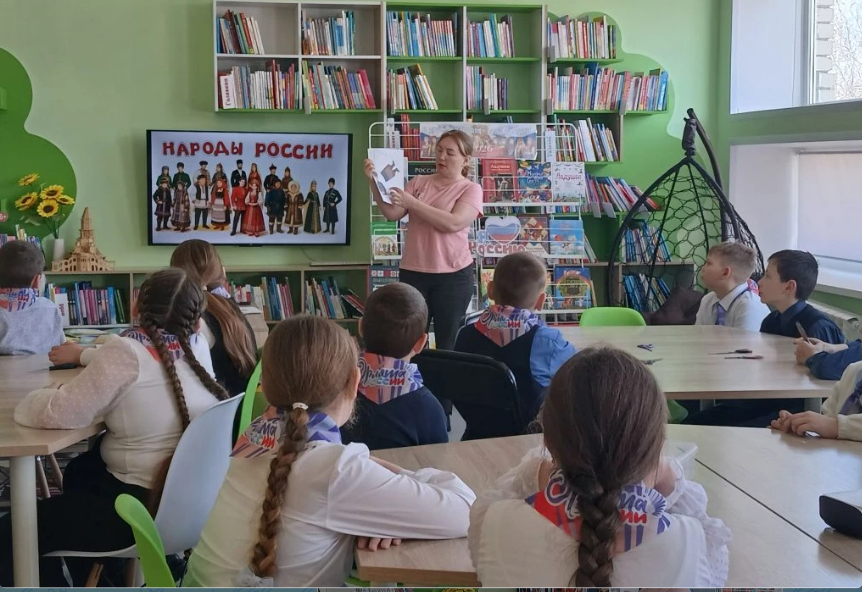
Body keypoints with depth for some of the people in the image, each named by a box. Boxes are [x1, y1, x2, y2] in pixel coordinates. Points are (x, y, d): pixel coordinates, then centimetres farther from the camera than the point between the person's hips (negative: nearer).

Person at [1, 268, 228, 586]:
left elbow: (55, 414, -25)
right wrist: (84, 355, 27)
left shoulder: (126, 352, -23)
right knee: (80, 470, 36)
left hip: (145, 505, -9)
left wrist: (53, 393, -3)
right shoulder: (198, 347, -1)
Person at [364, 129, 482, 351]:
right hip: (413, 272, 3)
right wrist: (374, 182, -14)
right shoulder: (419, 182, 10)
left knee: (447, 343, 5)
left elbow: (453, 223, -17)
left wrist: (412, 203, -20)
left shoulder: (471, 189, -1)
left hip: (453, 274, -3)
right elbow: (392, 214, 0)